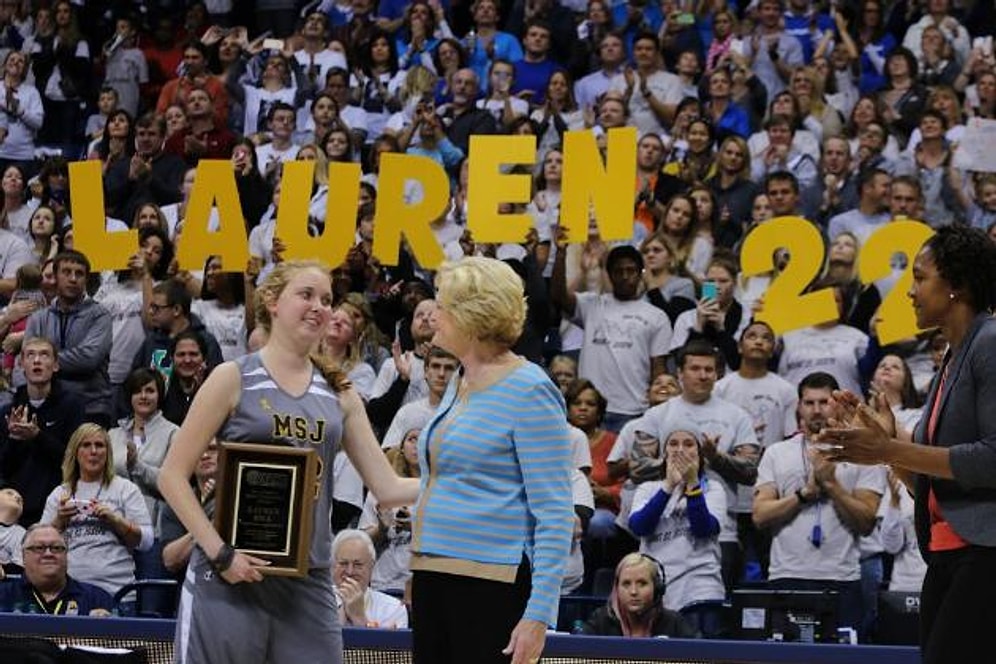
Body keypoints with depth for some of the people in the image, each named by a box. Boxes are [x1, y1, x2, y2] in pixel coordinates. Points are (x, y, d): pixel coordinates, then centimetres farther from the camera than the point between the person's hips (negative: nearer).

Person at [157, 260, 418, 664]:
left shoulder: (339, 396, 13)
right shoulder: (234, 379, 1)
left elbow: (388, 488, 12)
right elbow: (172, 476, -2)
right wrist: (220, 553, -12)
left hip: (308, 585, 4)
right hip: (229, 580, -4)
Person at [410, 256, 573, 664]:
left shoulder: (528, 390, -10)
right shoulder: (458, 385, 16)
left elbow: (555, 515, -14)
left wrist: (539, 614, -21)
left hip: (493, 584, -9)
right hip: (432, 580, 9)